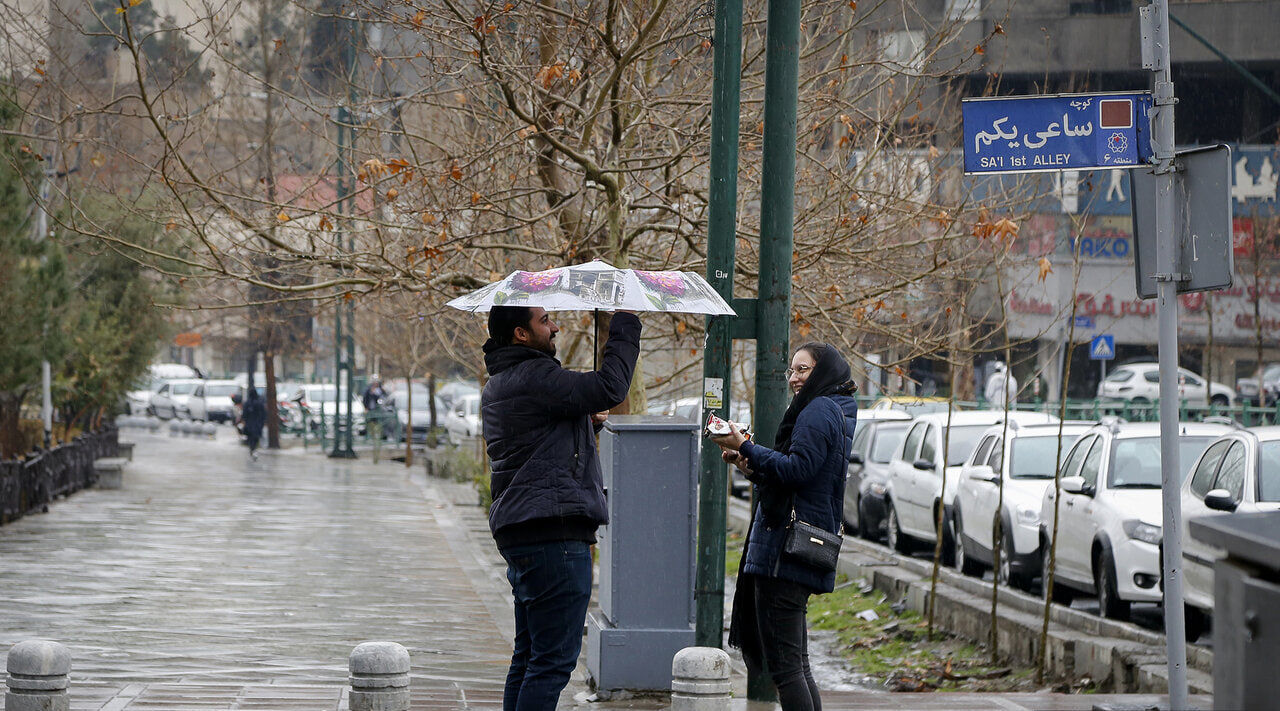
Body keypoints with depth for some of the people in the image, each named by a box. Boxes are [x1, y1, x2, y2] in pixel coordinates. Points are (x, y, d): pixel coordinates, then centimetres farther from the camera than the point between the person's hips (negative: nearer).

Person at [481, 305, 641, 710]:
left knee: (530, 654, 15)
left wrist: (585, 420, 20)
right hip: (552, 531, -11)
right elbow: (609, 388, -19)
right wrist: (625, 326, -8)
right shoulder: (533, 377, -13)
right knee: (555, 657, -10)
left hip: (517, 530, 11)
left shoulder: (498, 386, 20)